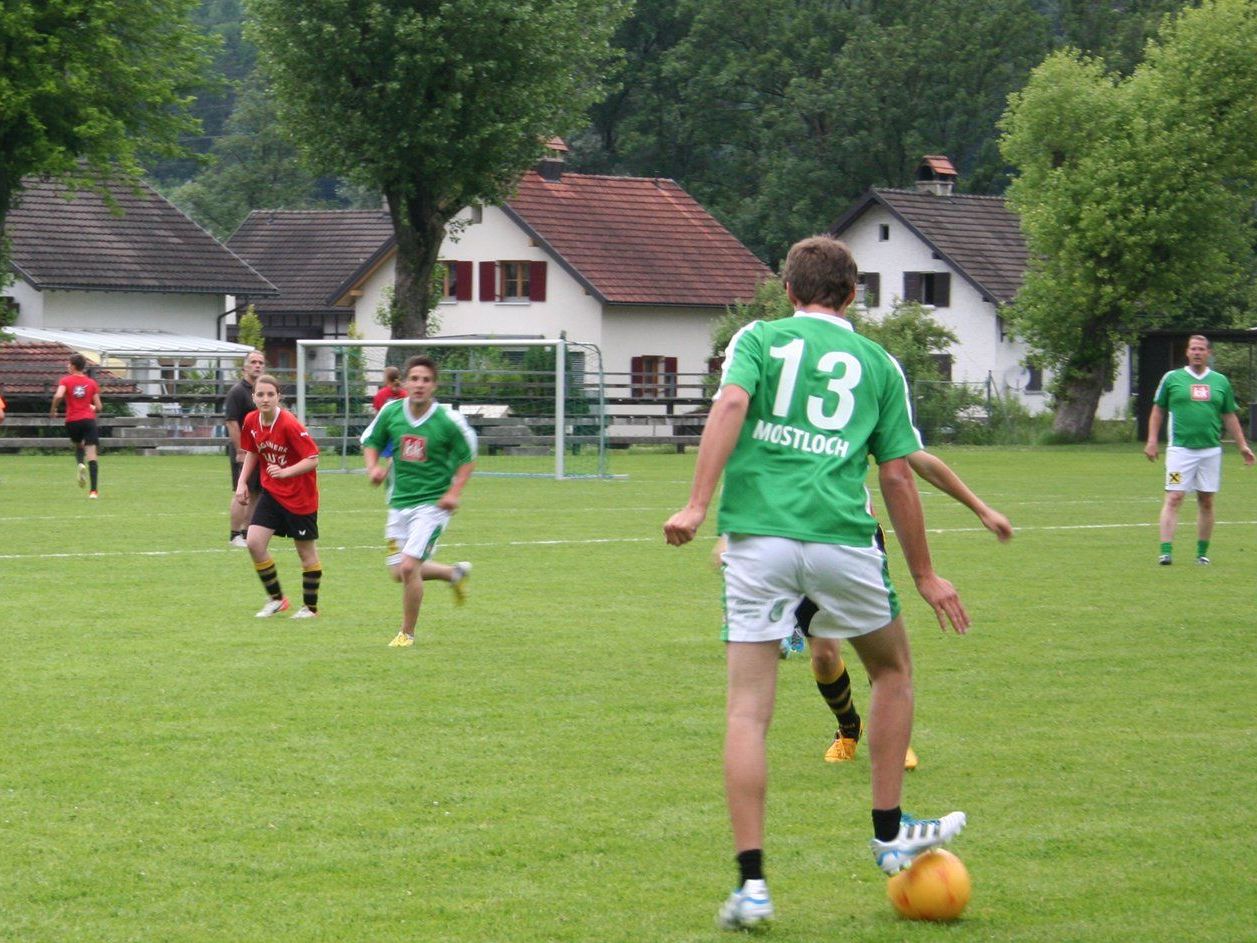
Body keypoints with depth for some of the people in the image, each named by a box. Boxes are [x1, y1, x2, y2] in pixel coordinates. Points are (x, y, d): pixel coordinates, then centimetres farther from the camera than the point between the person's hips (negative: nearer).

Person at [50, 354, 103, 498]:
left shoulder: (65, 381, 0)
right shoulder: (91, 383, 6)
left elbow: (58, 396, -19)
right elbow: (98, 407, 4)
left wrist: (53, 410, -3)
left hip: (72, 421, 0)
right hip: (88, 420, 0)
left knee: (78, 445, 28)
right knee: (91, 454, -5)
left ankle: (81, 464, -5)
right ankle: (94, 490, -13)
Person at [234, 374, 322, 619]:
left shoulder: (289, 424, -22)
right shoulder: (251, 422, -4)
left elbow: (313, 459, -21)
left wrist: (286, 472, -33)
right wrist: (242, 482, 4)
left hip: (300, 496, -6)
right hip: (271, 493, 6)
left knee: (306, 550, 6)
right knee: (254, 543, -7)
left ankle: (310, 606, 22)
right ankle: (276, 599, 11)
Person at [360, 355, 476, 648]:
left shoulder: (448, 420, -13)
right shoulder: (391, 412, -4)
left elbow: (467, 459, -1)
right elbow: (370, 442, 11)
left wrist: (455, 492, -14)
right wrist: (373, 467, -9)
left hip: (432, 503, -5)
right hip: (399, 502, 5)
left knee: (409, 567, -17)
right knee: (399, 572, 12)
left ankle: (407, 632, 4)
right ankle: (456, 573, 40)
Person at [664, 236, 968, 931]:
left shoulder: (758, 339, 11)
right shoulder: (878, 363, 15)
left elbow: (730, 406, -9)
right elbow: (898, 474, 13)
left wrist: (696, 505, -15)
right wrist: (924, 574, 21)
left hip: (758, 535, 0)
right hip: (841, 536, 1)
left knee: (747, 712, 2)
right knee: (893, 670, 25)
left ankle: (751, 882, -5)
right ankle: (890, 835, 28)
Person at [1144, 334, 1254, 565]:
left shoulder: (1220, 382, 10)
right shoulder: (1172, 378, 4)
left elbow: (1229, 417, 15)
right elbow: (1158, 410, 9)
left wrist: (1242, 445, 10)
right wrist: (1152, 441, 1)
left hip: (1211, 449, 3)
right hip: (1180, 449, -3)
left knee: (1206, 501, 5)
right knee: (1174, 499, -10)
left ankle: (1202, 553, 14)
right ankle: (1166, 551, -14)